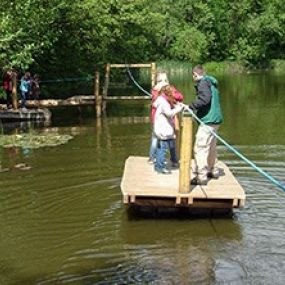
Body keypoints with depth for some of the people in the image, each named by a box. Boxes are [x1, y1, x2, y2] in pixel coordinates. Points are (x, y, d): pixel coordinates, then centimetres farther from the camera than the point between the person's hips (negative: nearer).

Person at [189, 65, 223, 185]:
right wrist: (195, 107, 20)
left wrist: (191, 106, -22)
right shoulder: (211, 82, 19)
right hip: (215, 119, 10)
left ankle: (201, 177, -10)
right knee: (211, 147, 22)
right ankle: (213, 170, 35)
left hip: (208, 120, -10)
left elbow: (205, 98, -26)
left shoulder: (203, 82, -10)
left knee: (200, 148, -9)